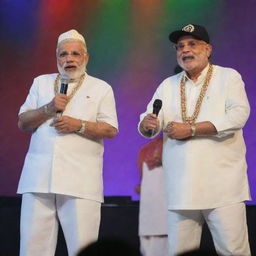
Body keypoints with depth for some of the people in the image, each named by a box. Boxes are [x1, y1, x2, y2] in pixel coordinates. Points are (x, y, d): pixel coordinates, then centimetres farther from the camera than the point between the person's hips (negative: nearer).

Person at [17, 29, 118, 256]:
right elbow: (23, 123, 12)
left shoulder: (101, 88, 11)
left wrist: (79, 125, -11)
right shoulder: (41, 83, 18)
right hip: (39, 176, 2)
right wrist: (49, 109, -4)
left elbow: (111, 130, 3)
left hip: (81, 180, -2)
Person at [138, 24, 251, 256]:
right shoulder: (168, 86, 17)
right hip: (181, 188, 4)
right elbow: (148, 128, 8)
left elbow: (238, 115, -11)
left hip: (222, 183, -4)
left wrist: (191, 129, -13)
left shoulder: (228, 77, 5)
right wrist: (148, 124, -17)